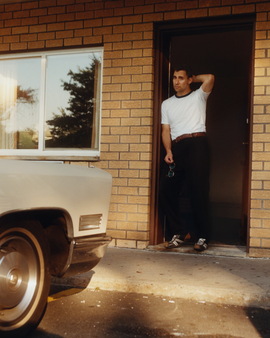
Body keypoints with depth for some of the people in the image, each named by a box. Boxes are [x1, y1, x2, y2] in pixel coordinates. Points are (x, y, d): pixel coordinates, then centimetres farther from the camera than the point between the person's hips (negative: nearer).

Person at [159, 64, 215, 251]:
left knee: (198, 190, -8)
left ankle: (203, 236, 2)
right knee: (167, 189, -4)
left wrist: (193, 78, 12)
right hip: (176, 147, 4)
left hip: (196, 143, -4)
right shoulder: (167, 104, 23)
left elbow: (210, 78, -6)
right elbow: (166, 130, 14)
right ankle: (181, 232, 10)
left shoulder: (198, 96, 14)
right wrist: (168, 151, -2)